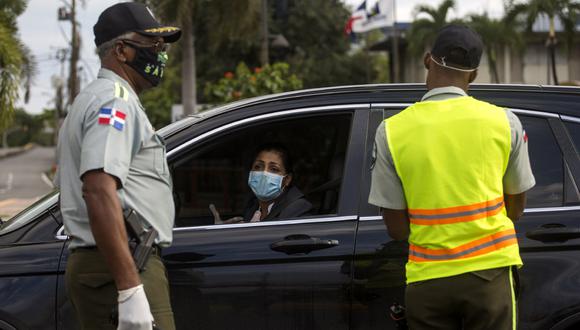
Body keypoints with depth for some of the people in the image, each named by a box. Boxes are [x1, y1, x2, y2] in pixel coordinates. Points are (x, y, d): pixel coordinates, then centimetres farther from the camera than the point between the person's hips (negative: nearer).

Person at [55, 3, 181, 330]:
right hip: (119, 268, -10)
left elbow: (82, 189, 30)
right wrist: (131, 290, -29)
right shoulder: (116, 101, -10)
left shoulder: (91, 99, 23)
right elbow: (99, 192, -24)